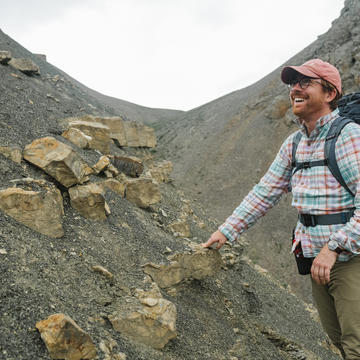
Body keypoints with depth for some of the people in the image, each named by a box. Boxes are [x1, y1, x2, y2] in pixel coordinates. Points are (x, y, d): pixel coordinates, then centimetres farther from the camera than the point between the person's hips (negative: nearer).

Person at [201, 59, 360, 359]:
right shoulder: (294, 144, 9)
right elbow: (265, 193, 13)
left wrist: (334, 247, -26)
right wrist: (228, 230, 10)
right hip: (317, 256, 7)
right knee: (336, 335, 15)